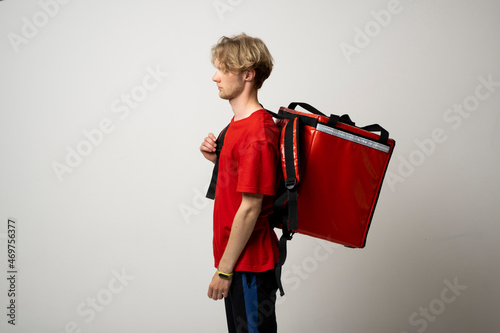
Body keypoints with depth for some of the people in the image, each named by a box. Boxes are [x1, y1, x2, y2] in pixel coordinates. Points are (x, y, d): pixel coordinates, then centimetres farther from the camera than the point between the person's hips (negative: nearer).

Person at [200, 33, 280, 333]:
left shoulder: (257, 134, -22)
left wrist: (224, 270, -17)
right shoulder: (239, 122, 8)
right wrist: (217, 158, -1)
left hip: (250, 264, -9)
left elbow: (250, 208, -22)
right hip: (240, 259, 9)